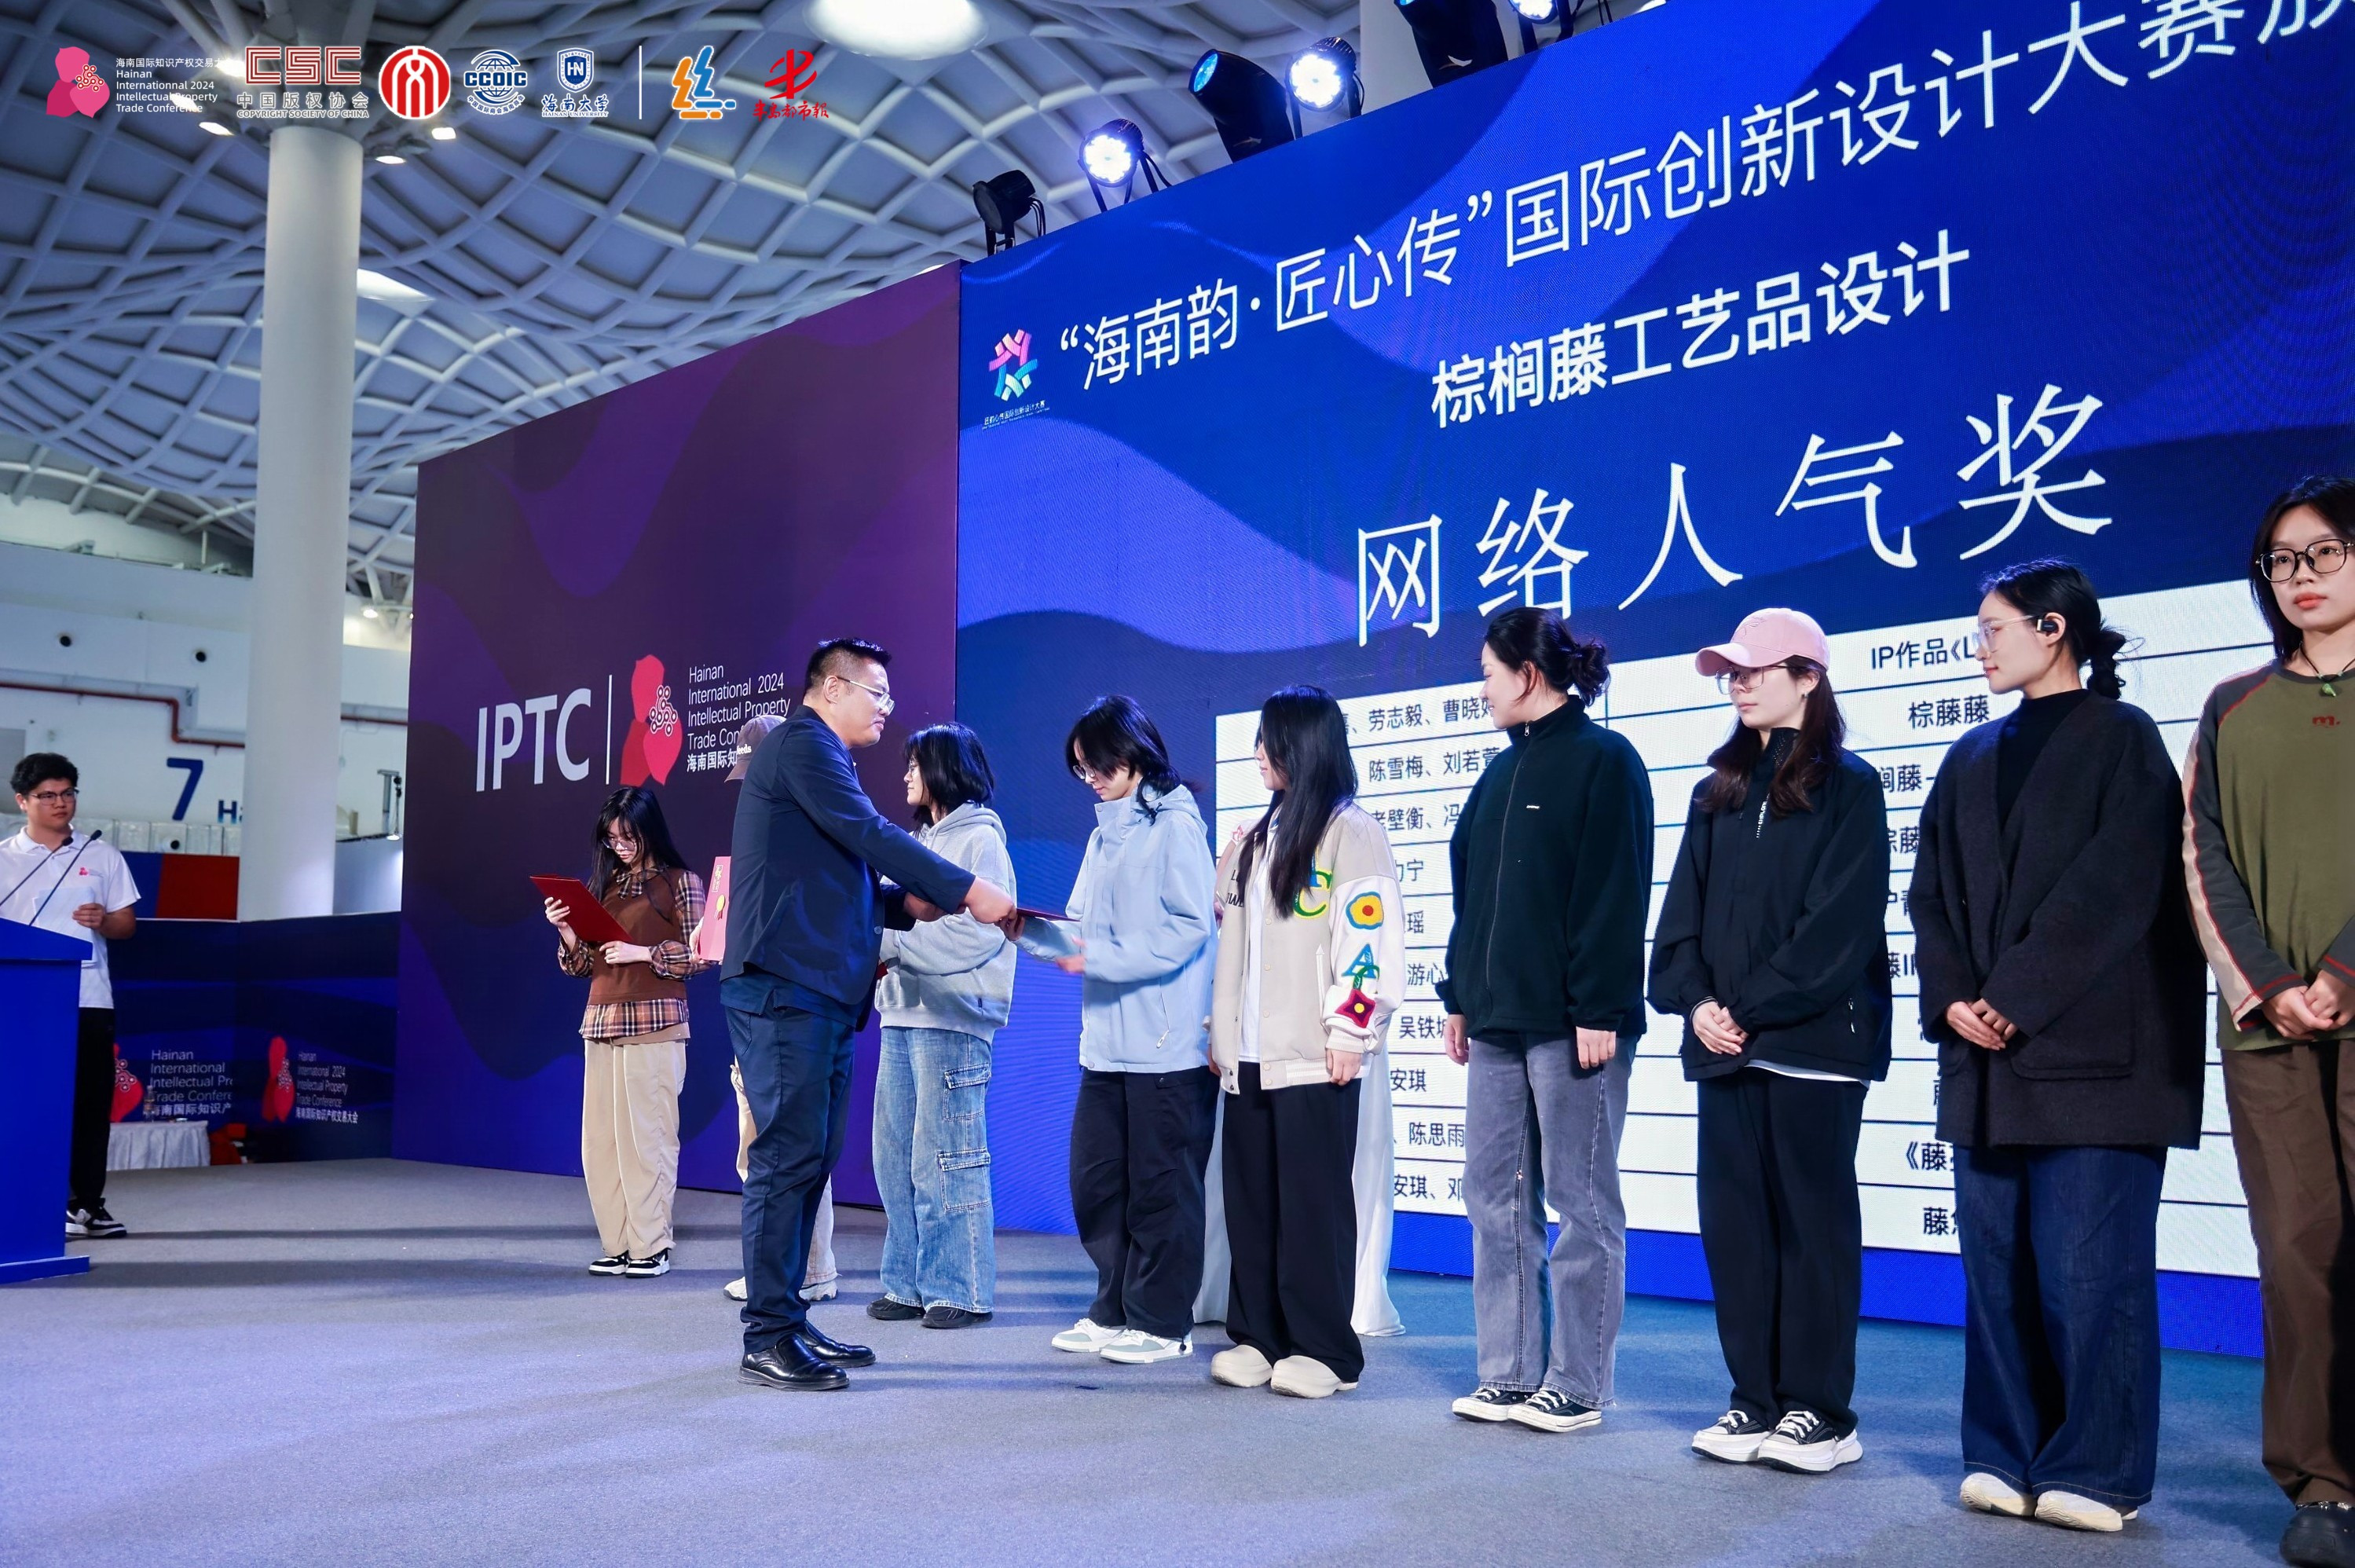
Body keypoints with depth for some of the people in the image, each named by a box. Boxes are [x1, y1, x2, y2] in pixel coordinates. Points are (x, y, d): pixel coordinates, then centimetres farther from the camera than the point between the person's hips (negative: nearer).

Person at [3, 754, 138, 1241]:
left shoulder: (100, 855, 11)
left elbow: (127, 923, 12)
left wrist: (104, 921, -9)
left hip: (89, 998, 2)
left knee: (92, 1103, 4)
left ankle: (88, 1202, 14)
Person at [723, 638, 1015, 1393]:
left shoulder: (819, 757, 25)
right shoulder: (801, 745, -5)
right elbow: (869, 835, -15)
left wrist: (908, 903, 8)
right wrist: (968, 891, -15)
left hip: (821, 992, 10)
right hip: (785, 988, -10)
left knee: (809, 1159, 11)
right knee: (790, 1156, -9)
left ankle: (789, 1321, 17)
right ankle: (768, 1339, -5)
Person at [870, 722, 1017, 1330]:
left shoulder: (981, 839, -3)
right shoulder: (918, 843, 22)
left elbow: (978, 934, -14)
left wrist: (890, 943, -14)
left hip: (953, 1019, -8)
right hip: (902, 1013, 8)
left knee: (946, 1160, -5)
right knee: (895, 1158, 7)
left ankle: (962, 1290, 3)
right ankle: (909, 1283, 15)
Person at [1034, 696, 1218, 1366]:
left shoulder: (1175, 826, -7)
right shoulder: (1104, 834, 17)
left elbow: (1189, 928, -15)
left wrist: (1098, 957, -18)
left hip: (1165, 1042, -8)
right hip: (1105, 1040, 8)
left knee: (1161, 1186, 1)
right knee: (1096, 1182, 10)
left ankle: (1161, 1322, 12)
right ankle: (1115, 1310, 22)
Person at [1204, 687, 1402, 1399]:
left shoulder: (1352, 832, -6)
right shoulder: (1252, 840, 18)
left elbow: (1372, 938, -13)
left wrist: (1349, 1032, -16)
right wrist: (1220, 1032, 18)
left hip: (1313, 1060, -8)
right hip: (1248, 1057, 8)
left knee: (1313, 1204, -3)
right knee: (1250, 1203, 9)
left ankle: (1324, 1350, 5)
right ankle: (1258, 1338, 18)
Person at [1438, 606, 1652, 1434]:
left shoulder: (1603, 760, -6)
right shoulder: (1503, 770, 19)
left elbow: (1613, 895, -13)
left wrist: (1599, 1009, -17)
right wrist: (1460, 995, 16)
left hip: (1571, 1023, -8)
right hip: (1497, 1022, 8)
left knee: (1582, 1203, 0)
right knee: (1496, 1200, 9)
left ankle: (1577, 1385, 7)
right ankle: (1510, 1375, 17)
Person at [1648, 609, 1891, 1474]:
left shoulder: (1847, 785, -1)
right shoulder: (1717, 792, 17)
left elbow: (1839, 922, -10)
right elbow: (1684, 911, 11)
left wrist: (1753, 1007, -14)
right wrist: (1696, 1000, -5)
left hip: (1814, 1039, -5)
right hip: (1725, 1044, 6)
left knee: (1814, 1222, 1)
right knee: (1733, 1220, 6)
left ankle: (1820, 1411, 9)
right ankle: (1756, 1401, 15)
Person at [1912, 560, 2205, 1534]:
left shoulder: (2123, 740, 0)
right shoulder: (1972, 759, 17)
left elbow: (2114, 889, -11)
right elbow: (1932, 894, 11)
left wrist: (2016, 999, -14)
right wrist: (1952, 999, -5)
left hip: (2092, 1049, -5)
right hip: (1986, 1055, 6)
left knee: (2088, 1267, -4)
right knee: (1997, 1264, 6)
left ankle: (2096, 1470, 6)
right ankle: (2007, 1456, 15)